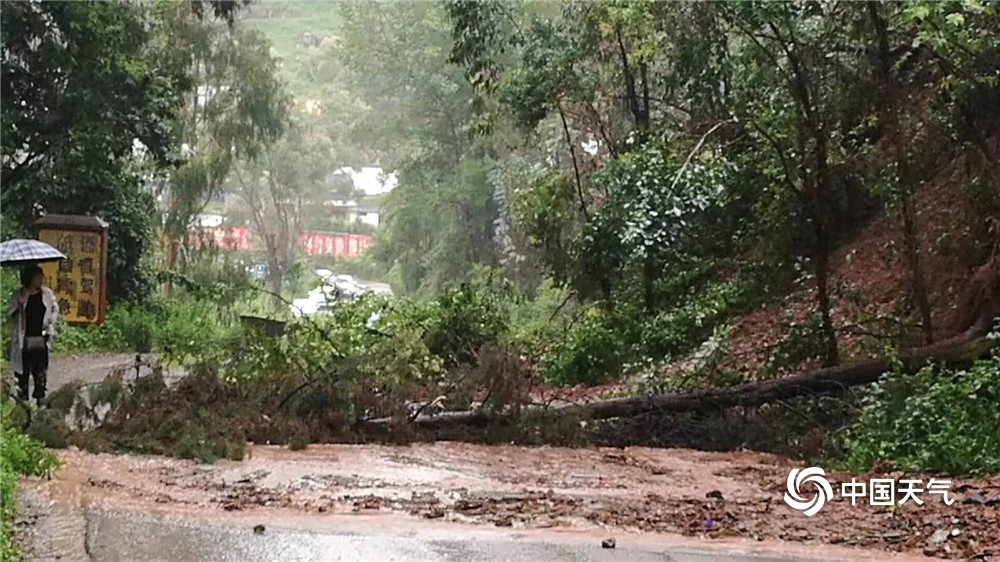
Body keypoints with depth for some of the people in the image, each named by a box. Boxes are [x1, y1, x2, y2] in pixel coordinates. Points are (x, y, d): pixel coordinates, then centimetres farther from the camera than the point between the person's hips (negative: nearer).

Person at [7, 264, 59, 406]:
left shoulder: (47, 293, 3)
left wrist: (51, 323, 1)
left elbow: (55, 309, 15)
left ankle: (40, 398, 14)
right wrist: (19, 305, -17)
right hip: (24, 340, -2)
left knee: (41, 371, 6)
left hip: (41, 338, 2)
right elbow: (10, 314, 1)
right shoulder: (19, 295, -3)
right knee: (23, 371, 1)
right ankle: (22, 399, 8)